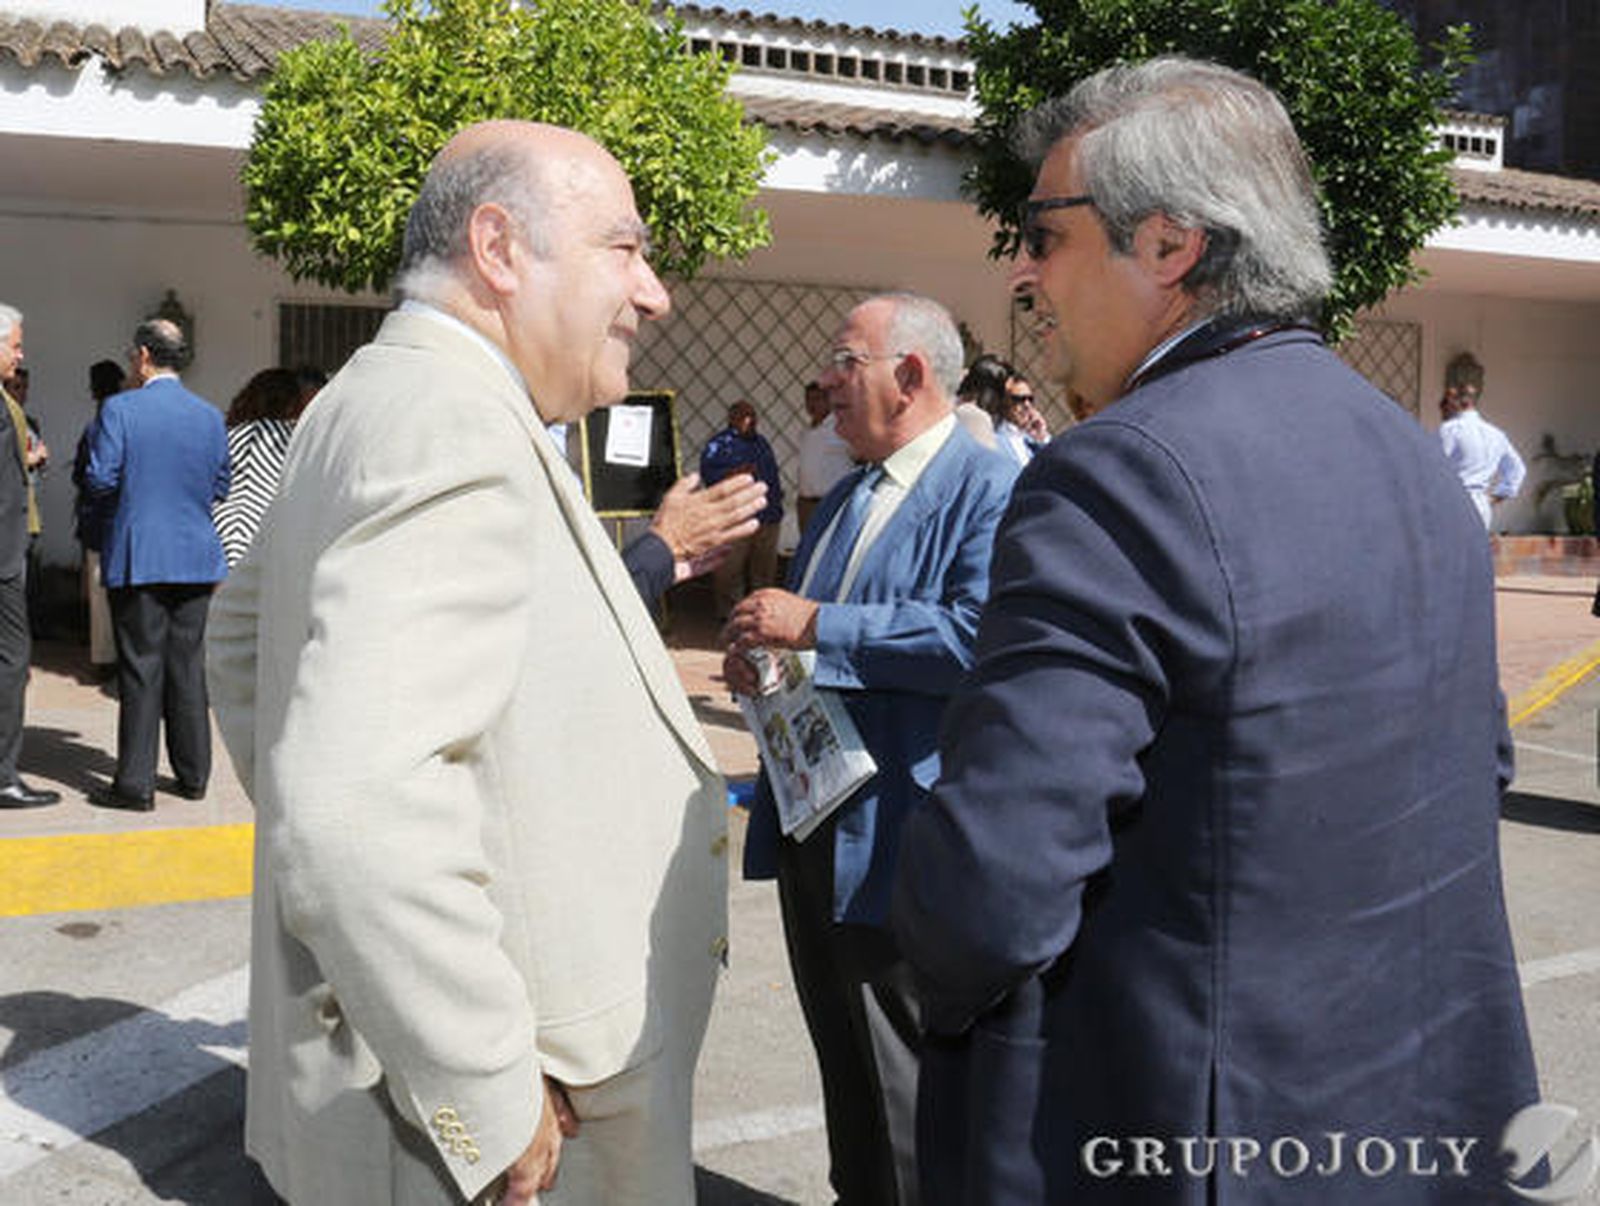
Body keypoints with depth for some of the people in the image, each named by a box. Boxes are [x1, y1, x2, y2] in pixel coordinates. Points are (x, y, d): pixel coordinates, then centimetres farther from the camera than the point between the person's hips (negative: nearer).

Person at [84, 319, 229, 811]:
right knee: (188, 665, 11)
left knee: (141, 667, 0)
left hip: (138, 557, -4)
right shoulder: (210, 415, 5)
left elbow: (100, 480, -9)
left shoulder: (119, 409, -8)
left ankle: (136, 783, 3)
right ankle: (193, 774, 17)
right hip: (196, 555, 4)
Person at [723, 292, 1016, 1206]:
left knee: (899, 1072, 4)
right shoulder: (849, 495, 15)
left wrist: (816, 626, -24)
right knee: (841, 1052, 21)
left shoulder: (990, 489, -14)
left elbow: (978, 635, -29)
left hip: (894, 835, -9)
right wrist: (759, 649, 3)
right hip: (812, 815, 9)